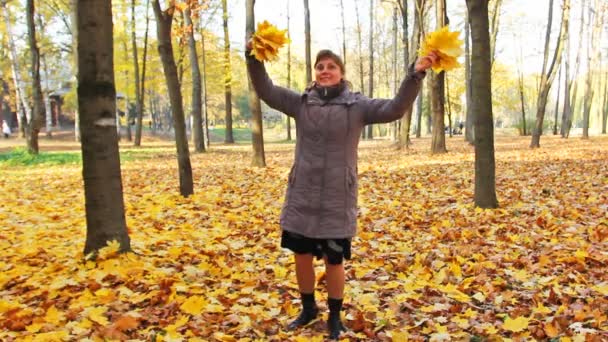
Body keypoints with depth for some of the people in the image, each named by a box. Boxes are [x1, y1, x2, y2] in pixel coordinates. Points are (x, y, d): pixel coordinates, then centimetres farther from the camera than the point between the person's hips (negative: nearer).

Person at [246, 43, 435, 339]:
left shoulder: (356, 105, -3)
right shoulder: (301, 102, 4)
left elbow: (395, 108, -14)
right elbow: (265, 90, -2)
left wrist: (415, 74, -26)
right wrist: (254, 59, -17)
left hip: (337, 199, -2)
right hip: (302, 196, 3)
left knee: (334, 261, 9)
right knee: (301, 256, 13)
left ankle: (335, 316, 32)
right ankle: (308, 308, 38)